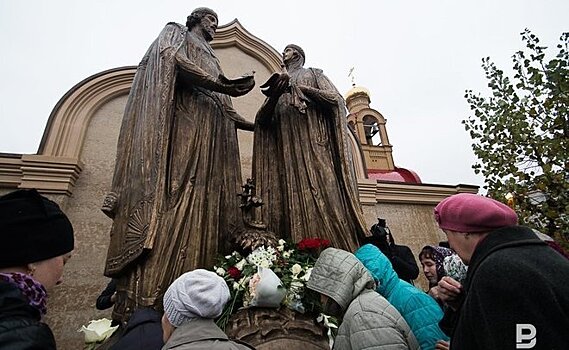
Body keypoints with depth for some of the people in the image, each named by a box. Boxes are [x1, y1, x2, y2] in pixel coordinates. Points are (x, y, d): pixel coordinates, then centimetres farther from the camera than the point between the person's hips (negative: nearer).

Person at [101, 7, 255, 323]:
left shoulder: (210, 59, 37)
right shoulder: (175, 33, 20)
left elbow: (224, 109, 29)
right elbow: (173, 61, -5)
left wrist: (257, 126, 27)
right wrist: (220, 84, -14)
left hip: (206, 136, 7)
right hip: (179, 123, -7)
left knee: (198, 210, -7)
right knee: (168, 202, -21)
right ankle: (144, 306, -21)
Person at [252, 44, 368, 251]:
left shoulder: (314, 74, 21)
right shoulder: (278, 81, 28)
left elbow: (334, 98, 2)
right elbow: (261, 119, 15)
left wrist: (298, 88, -2)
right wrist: (274, 95, -4)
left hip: (315, 145, -3)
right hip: (287, 151, 3)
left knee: (324, 195, -16)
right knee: (292, 200, -11)